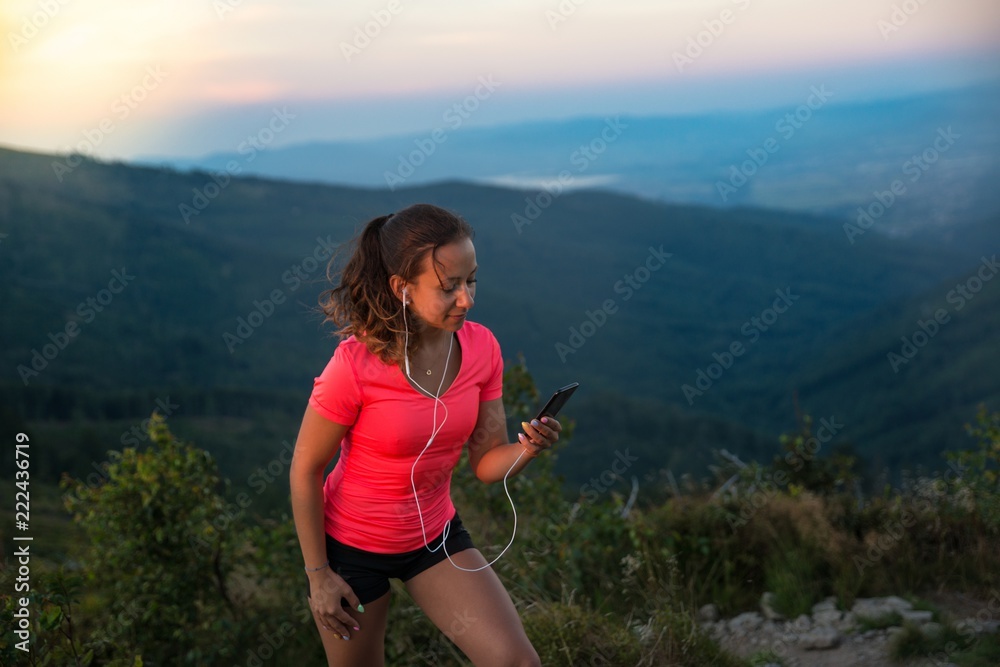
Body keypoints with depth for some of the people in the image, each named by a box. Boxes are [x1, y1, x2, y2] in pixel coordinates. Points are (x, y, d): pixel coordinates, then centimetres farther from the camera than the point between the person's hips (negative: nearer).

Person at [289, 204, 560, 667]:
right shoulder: (356, 364, -27)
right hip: (352, 545, -3)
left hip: (434, 534, 4)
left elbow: (487, 464, -5)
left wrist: (527, 448, -27)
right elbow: (305, 471, -15)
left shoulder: (481, 347, -13)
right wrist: (318, 574, -10)